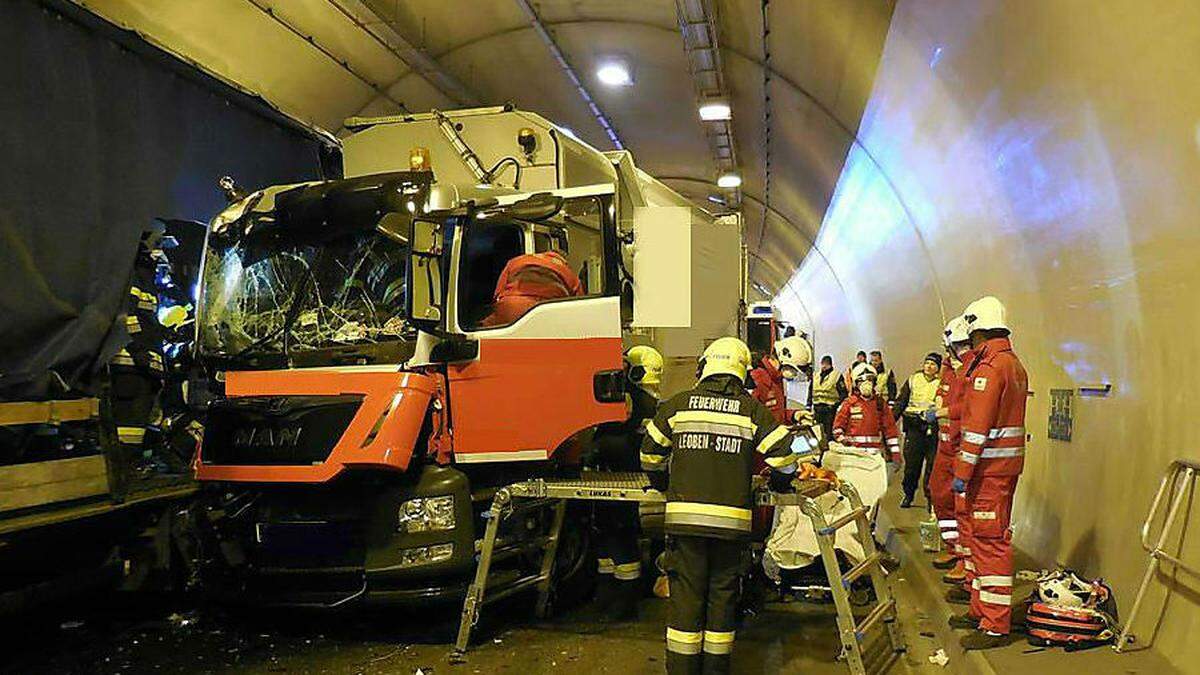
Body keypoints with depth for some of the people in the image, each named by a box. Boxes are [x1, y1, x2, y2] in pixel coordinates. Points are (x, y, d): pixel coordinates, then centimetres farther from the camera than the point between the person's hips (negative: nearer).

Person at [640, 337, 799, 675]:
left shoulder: (678, 404, 6)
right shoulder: (752, 410, 4)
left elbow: (651, 451, 13)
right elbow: (784, 450, 0)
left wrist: (664, 482, 31)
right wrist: (779, 482, 20)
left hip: (684, 516, 0)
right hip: (732, 518, 0)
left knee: (686, 594, 8)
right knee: (723, 594, 13)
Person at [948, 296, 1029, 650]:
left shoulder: (990, 366, -16)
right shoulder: (1015, 364, 16)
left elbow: (979, 426, -21)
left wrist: (963, 471, -19)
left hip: (989, 466, -10)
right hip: (1008, 462, 10)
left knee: (990, 541, -5)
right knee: (981, 537, 18)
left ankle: (996, 626, 0)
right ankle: (980, 610, 28)